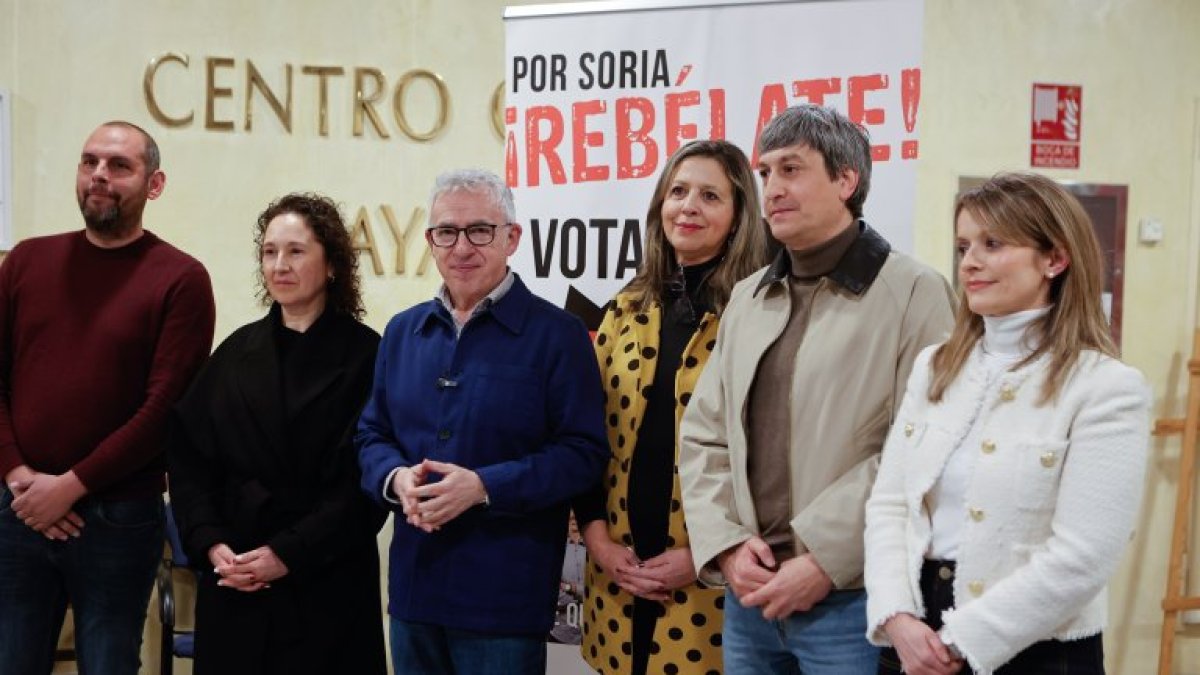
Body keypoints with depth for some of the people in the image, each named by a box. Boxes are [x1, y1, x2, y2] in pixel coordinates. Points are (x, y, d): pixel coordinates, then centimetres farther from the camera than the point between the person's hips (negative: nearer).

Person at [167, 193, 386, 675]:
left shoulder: (364, 355, -5)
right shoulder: (237, 351, 9)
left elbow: (364, 479, -10)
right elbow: (189, 456, 7)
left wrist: (288, 553, -13)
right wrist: (209, 542, -6)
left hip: (326, 583, -4)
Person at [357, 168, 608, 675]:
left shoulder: (556, 334, -6)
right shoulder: (402, 332, 12)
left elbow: (583, 452, -11)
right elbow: (372, 434, 16)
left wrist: (483, 486, -22)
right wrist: (395, 478, -7)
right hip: (412, 587, 5)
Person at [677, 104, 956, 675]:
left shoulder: (914, 293, -6)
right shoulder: (747, 298, 14)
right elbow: (702, 436, 12)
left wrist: (823, 562, -16)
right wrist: (727, 546, -2)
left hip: (851, 599, -5)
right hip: (748, 593, 6)